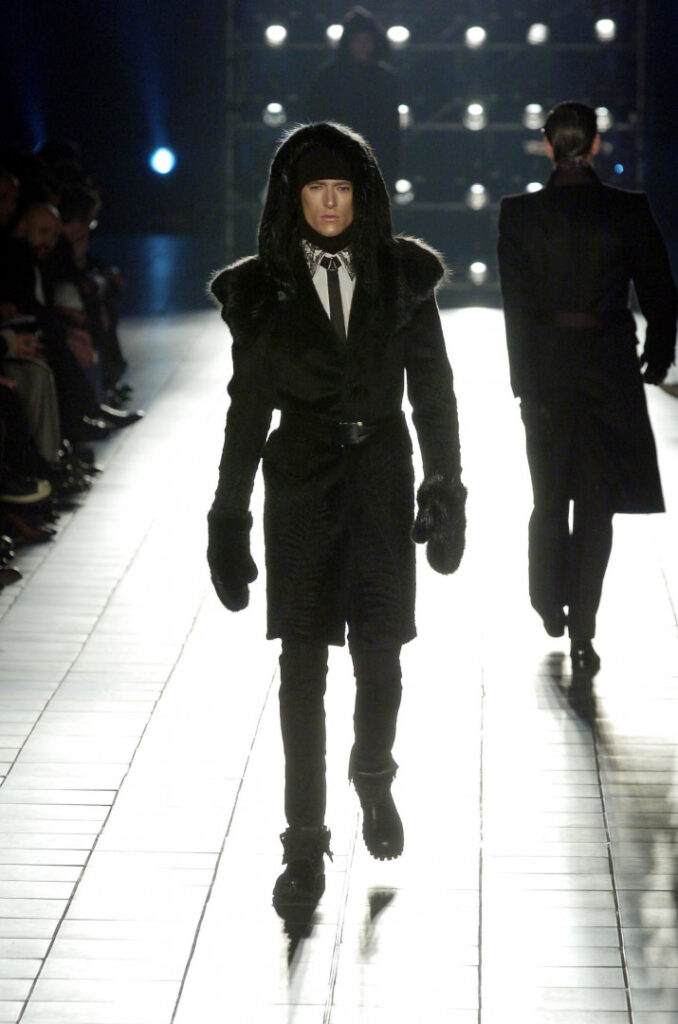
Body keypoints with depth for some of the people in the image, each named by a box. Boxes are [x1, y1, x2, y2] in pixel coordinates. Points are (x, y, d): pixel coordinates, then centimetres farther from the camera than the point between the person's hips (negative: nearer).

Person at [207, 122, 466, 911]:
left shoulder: (401, 276, 2)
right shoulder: (265, 287, 0)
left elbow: (432, 388, 5)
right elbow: (247, 406, 3)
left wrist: (445, 491, 0)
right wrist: (229, 519, 1)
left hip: (382, 481, 1)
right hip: (301, 486, -1)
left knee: (379, 652, 6)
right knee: (302, 662, -2)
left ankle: (374, 779, 36)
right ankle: (305, 841, 5)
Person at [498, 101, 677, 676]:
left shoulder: (520, 213, -7)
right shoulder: (630, 211, -8)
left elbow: (517, 304, -8)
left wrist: (527, 383, -5)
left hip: (547, 368, 1)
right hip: (610, 365, -1)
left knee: (550, 494, 20)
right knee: (596, 503, 5)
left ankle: (551, 605, 34)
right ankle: (582, 632, 0)